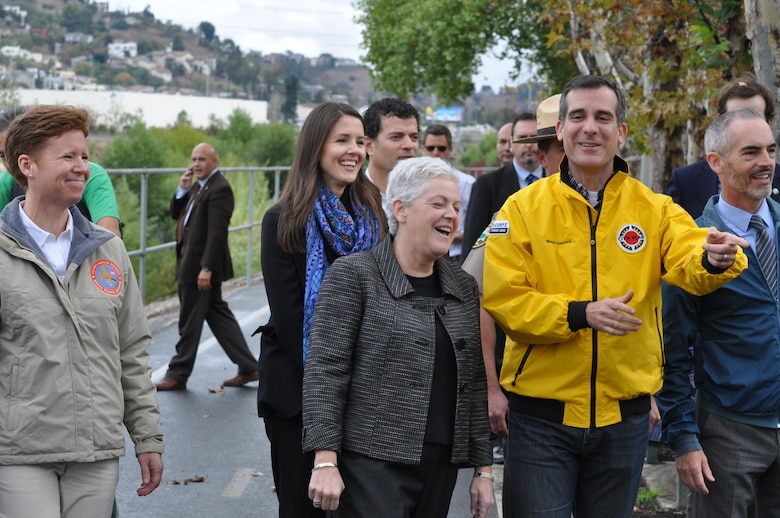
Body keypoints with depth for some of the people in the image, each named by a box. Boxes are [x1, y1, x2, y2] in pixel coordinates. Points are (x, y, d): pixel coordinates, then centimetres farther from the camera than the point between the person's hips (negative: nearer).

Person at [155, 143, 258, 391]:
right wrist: (182, 190, 0)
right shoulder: (198, 186, 15)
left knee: (189, 322, 0)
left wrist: (206, 268, -25)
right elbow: (176, 214, 17)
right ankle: (248, 367, 17)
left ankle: (177, 375, 10)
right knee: (218, 314, 13)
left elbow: (217, 233, -22)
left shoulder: (219, 189, -16)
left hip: (201, 265, -10)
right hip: (192, 264, 10)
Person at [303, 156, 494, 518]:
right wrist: (325, 461, -16)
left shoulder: (463, 287, 12)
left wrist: (483, 468, 12)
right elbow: (325, 371, -10)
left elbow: (474, 383, 14)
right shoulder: (353, 275, -5)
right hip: (372, 463, -5)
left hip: (441, 467, 6)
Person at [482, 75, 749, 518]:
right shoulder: (522, 208, -4)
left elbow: (690, 265, -17)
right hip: (542, 413, -2)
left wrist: (714, 259, -41)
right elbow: (501, 299, -11)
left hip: (625, 416, 2)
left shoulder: (656, 210, 1)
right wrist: (580, 314, -24)